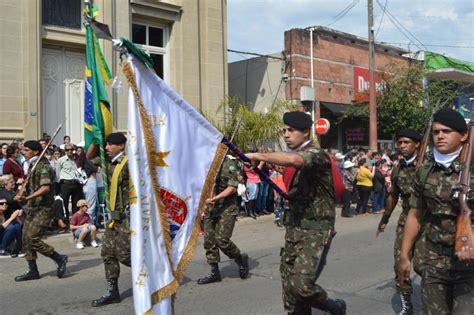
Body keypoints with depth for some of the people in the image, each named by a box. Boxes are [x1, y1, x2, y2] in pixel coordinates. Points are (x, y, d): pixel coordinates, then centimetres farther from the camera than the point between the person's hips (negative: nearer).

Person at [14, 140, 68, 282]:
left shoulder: (43, 166, -14)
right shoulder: (32, 165, 15)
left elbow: (46, 188, -27)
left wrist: (27, 198, -33)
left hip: (43, 208, -10)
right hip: (33, 208, 10)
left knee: (33, 239, -14)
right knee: (26, 239, 8)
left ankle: (60, 259, 0)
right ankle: (32, 271, 16)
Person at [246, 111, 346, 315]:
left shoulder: (316, 154, -12)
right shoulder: (290, 156, 13)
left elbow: (294, 160, -36)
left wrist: (257, 156, -29)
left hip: (315, 231, -8)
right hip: (293, 228, 8)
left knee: (301, 285, -18)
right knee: (289, 286, 6)